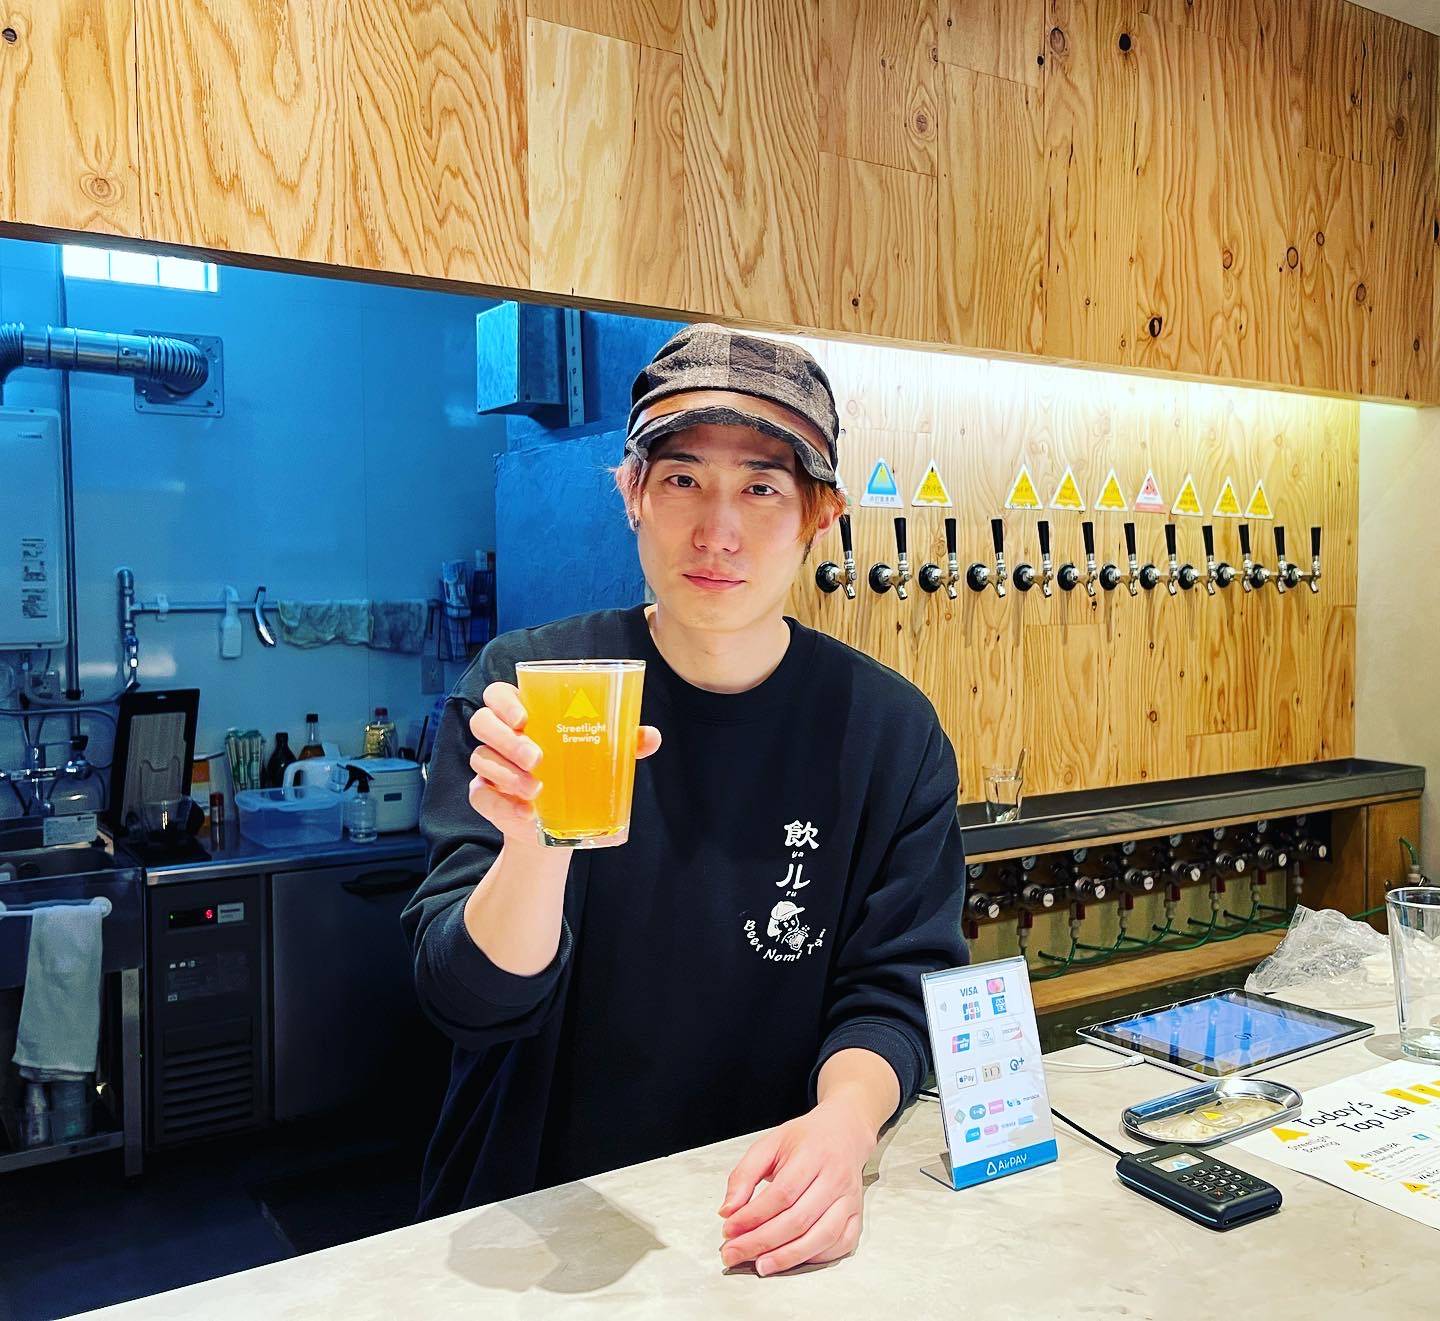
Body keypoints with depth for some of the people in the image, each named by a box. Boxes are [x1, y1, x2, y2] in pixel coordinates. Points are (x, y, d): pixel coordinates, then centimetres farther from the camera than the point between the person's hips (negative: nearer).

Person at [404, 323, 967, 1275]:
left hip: (770, 1225, 2)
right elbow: (472, 1001, -10)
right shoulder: (521, 684, -7)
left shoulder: (893, 732, -4)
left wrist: (844, 1120, -21)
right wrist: (537, 848, -30)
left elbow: (896, 988, -1)